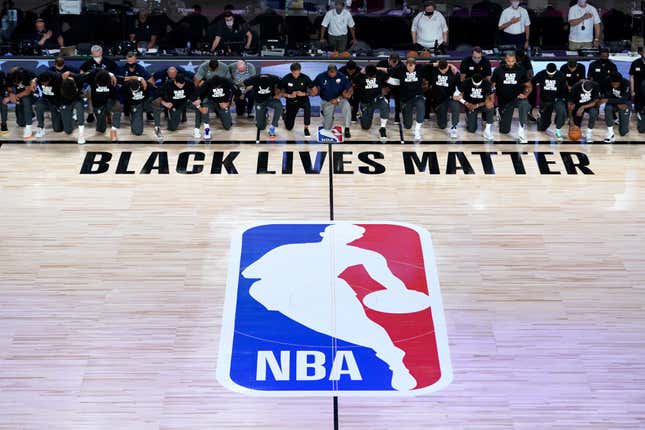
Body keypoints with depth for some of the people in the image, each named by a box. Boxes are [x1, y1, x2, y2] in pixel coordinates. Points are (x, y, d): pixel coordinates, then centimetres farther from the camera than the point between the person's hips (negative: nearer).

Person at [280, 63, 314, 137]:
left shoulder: (305, 78, -15)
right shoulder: (286, 78, -15)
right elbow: (281, 92, -8)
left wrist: (304, 94, -27)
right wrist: (289, 95, -24)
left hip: (303, 99, -1)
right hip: (291, 102, 1)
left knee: (307, 105, -39)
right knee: (289, 127, 7)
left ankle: (306, 128, -22)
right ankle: (286, 112, 44)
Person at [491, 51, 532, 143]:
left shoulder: (520, 70, -2)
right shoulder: (498, 70, -2)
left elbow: (528, 85, 5)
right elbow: (492, 86, 2)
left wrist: (525, 94, -14)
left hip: (517, 98, -1)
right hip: (504, 102, 1)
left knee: (524, 104, -40)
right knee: (504, 130, 4)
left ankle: (521, 130, -32)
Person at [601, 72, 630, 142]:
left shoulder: (626, 84, -28)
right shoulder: (607, 83, -23)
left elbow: (623, 100, -32)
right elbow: (606, 97, -13)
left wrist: (607, 100, -39)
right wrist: (618, 104, -26)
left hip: (624, 104, -1)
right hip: (613, 103, 1)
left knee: (623, 132, -4)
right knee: (607, 108, -37)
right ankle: (610, 133, -26)